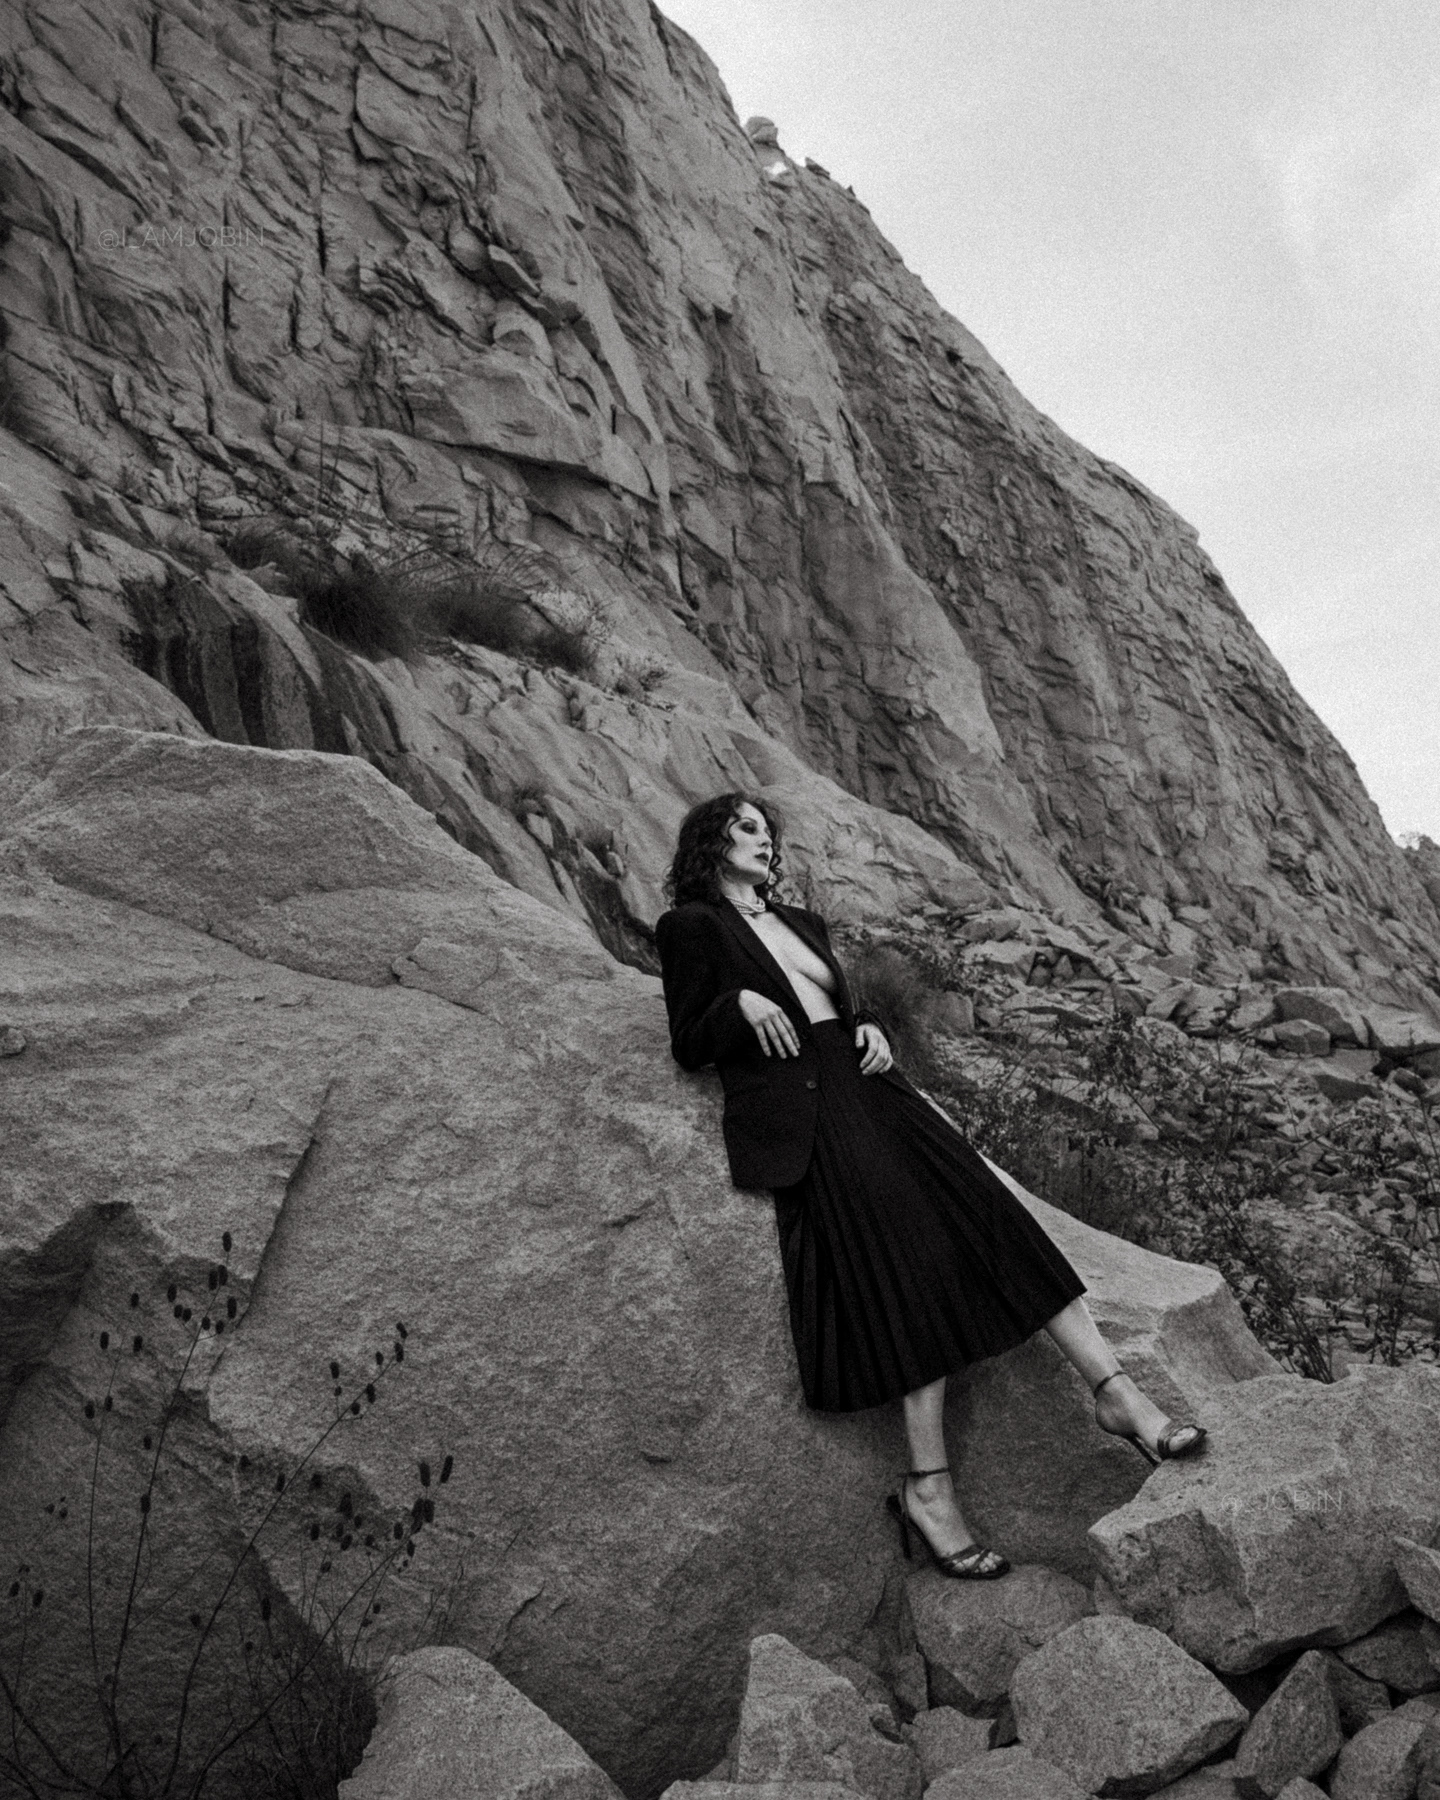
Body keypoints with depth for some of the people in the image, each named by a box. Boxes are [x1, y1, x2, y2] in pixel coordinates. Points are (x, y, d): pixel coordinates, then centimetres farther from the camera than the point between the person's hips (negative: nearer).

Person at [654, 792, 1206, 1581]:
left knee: (987, 1211, -13)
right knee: (912, 1257, -22)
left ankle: (1113, 1388, -14)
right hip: (798, 1115, -7)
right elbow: (688, 1047, 4)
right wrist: (740, 1004, -13)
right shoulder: (692, 926, 9)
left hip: (863, 1086, 7)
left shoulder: (802, 922, 28)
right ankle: (927, 1487, -22)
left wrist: (871, 1030, 8)